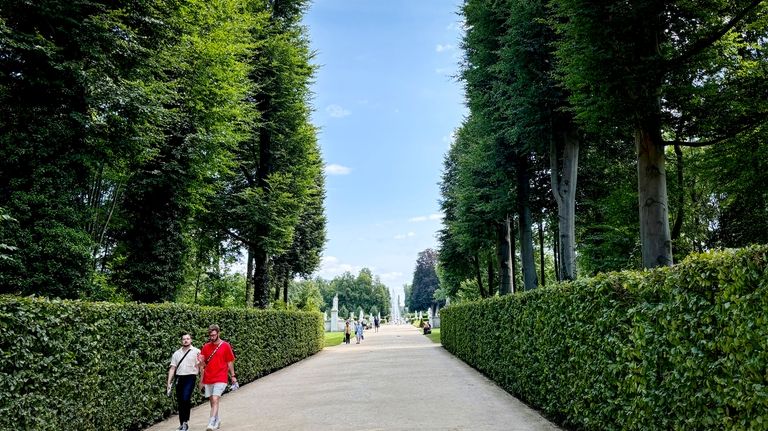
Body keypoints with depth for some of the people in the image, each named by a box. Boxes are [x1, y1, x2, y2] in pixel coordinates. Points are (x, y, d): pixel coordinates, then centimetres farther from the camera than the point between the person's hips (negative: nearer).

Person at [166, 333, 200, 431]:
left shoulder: (196, 351, 0)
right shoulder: (176, 353, 14)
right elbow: (172, 368, 12)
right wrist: (169, 382, 6)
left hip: (190, 378, -5)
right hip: (179, 378, 5)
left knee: (186, 399, -18)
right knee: (180, 402, 8)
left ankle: (186, 422, -6)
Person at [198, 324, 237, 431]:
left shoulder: (225, 346, -2)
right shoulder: (206, 347, 6)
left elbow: (230, 362, 4)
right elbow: (202, 364, 11)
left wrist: (233, 376, 3)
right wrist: (201, 380, 1)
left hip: (220, 379, -4)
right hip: (208, 379, 4)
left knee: (215, 400, -16)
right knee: (211, 401, 12)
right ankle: (217, 420, 29)